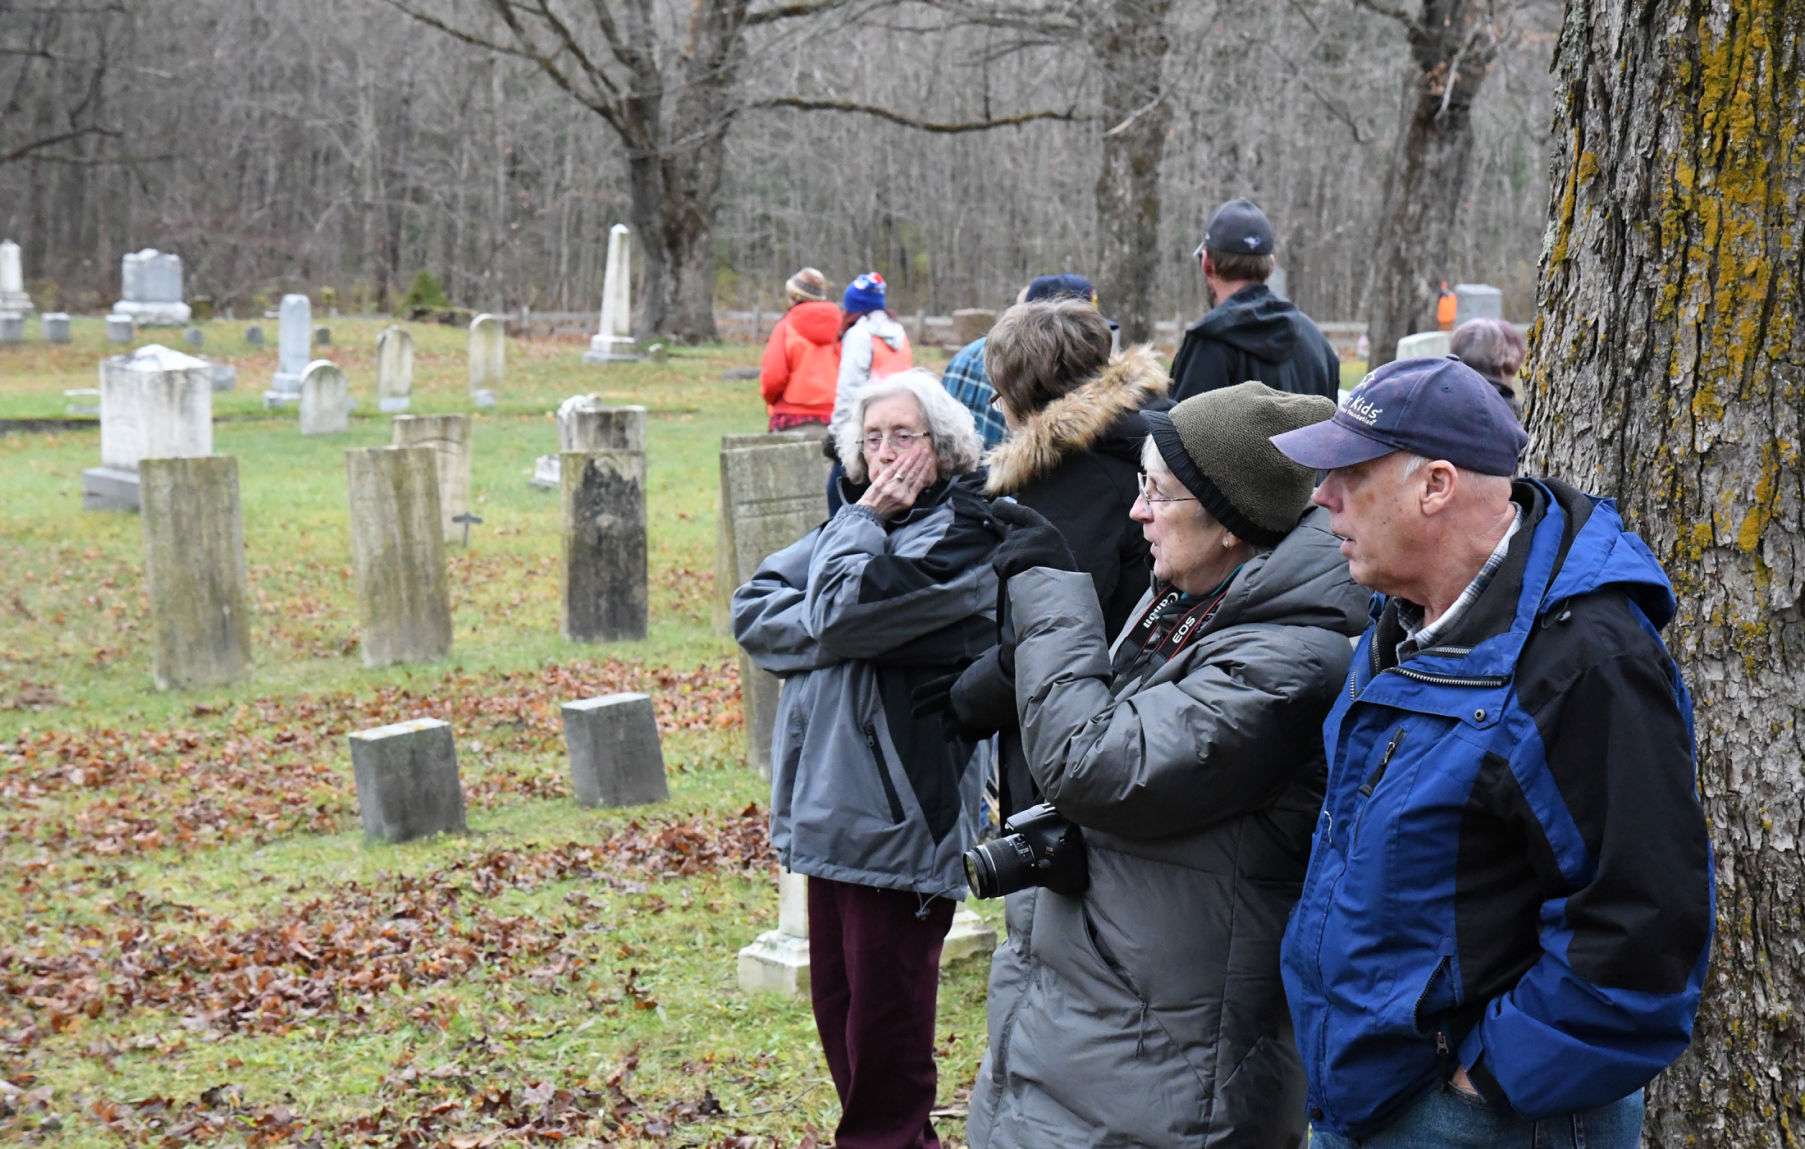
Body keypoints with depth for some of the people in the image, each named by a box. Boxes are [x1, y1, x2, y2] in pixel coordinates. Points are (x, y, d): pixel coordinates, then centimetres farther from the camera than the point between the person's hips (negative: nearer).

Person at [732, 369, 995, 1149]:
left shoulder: (962, 533, -9)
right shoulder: (855, 519, 14)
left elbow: (841, 610, -20)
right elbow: (752, 610, 5)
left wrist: (866, 522, -6)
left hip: (899, 812, -8)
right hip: (831, 804, 8)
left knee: (884, 1007, 1)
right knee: (835, 997, 15)